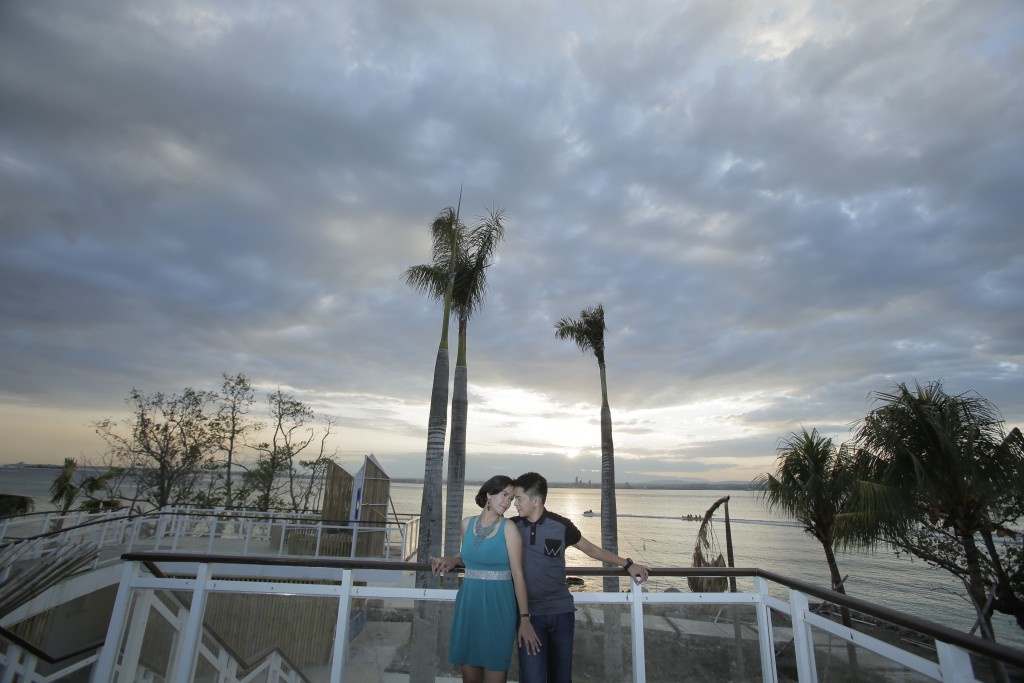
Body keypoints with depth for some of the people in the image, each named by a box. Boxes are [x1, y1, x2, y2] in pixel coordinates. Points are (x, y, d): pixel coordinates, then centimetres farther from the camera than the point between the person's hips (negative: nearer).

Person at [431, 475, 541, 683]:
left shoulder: (508, 528, -9)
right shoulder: (467, 523, 3)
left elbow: (517, 573, -12)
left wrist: (525, 618, -16)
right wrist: (451, 561, 1)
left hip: (498, 605, -4)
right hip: (468, 603, 4)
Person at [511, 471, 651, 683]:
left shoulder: (561, 525, -6)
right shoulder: (511, 527, -6)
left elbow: (592, 549, 6)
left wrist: (627, 564, 5)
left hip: (561, 612, 1)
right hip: (529, 613, -1)